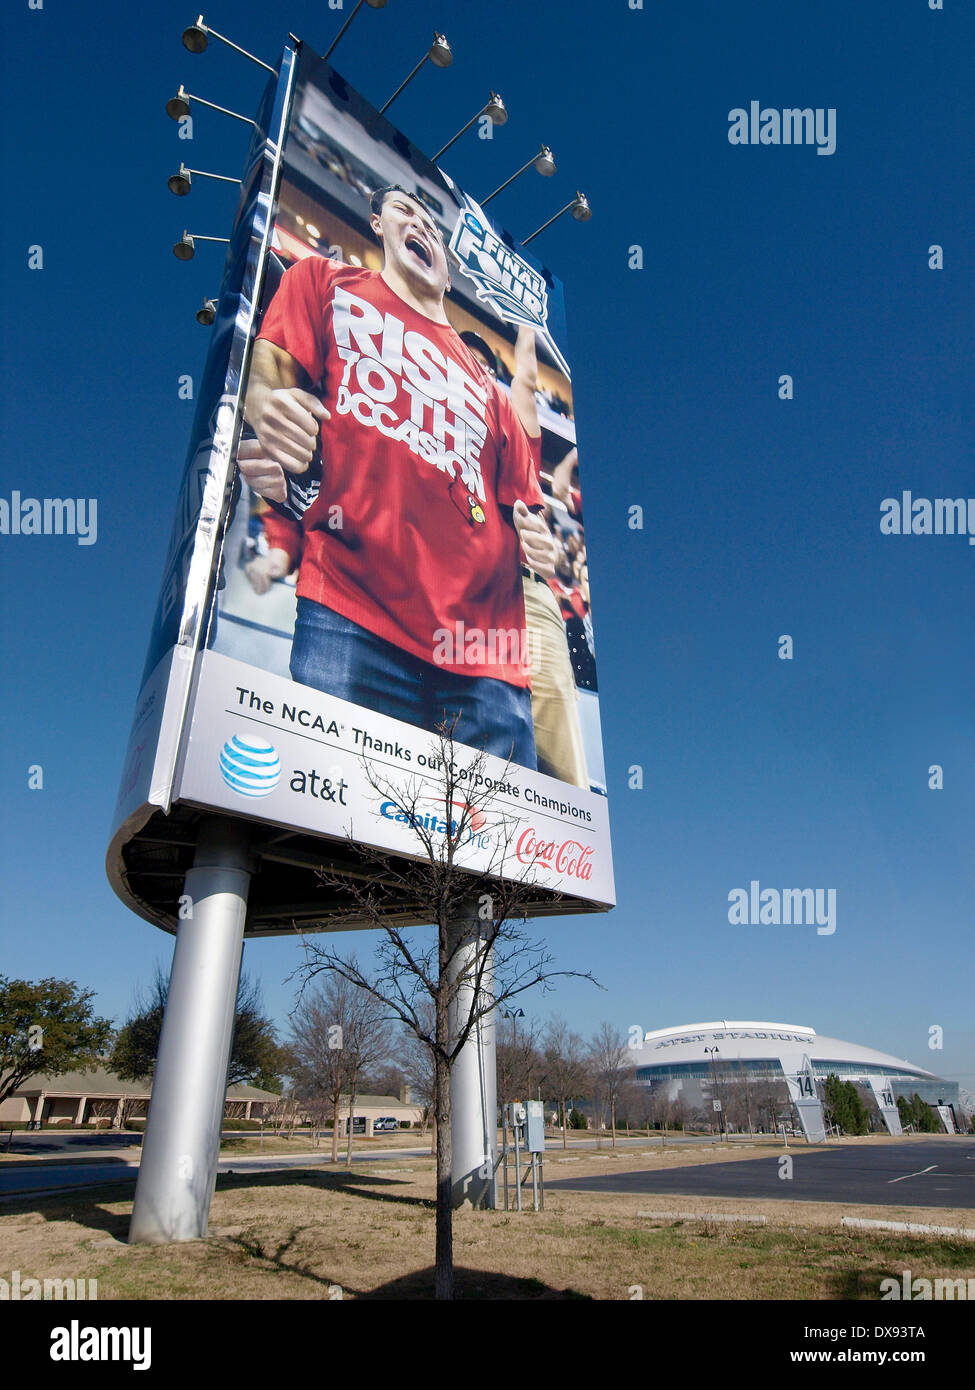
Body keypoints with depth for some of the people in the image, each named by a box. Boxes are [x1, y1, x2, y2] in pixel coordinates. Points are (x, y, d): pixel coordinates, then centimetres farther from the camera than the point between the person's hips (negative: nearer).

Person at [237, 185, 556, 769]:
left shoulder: (485, 385, 31)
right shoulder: (326, 283, 26)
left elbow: (521, 510, 27)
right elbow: (266, 378, 10)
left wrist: (537, 544, 4)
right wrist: (268, 410, -14)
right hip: (350, 617, -3)